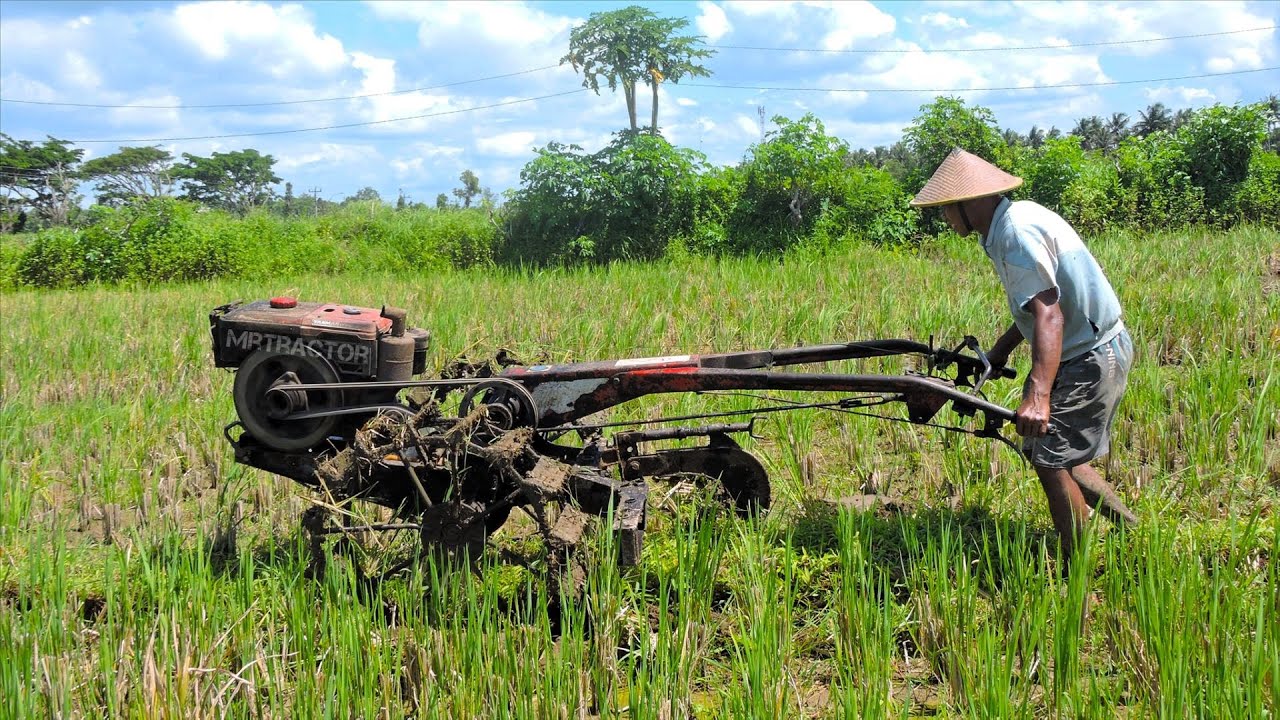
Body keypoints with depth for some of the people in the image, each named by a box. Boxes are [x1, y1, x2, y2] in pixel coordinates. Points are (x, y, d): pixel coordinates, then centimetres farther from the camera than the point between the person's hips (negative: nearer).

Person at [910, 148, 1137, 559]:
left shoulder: (1018, 231, -23)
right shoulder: (1013, 220, 8)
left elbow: (1048, 313, -32)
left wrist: (1038, 394, -40)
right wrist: (1000, 351, 26)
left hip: (1091, 359, -10)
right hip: (1083, 352, 10)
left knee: (1051, 461, -8)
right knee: (1057, 456, 16)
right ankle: (1131, 529, 26)